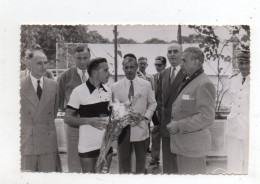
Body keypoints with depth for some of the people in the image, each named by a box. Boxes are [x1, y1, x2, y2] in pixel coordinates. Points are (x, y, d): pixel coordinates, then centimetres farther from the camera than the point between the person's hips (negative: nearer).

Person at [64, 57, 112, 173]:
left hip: (107, 143, 5)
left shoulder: (108, 91, 8)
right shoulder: (79, 92, -10)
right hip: (88, 145, -5)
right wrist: (89, 121, -21)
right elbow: (67, 118, -9)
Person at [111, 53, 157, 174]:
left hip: (140, 128, 1)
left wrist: (146, 117, -6)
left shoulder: (146, 85, 1)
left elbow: (152, 103, 7)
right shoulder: (115, 86, 0)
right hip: (122, 129, 0)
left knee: (141, 159, 14)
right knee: (123, 159, 10)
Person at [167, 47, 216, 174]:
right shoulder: (187, 81, 13)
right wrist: (174, 122, 8)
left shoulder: (204, 84, -17)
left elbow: (207, 118, -22)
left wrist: (179, 126, -19)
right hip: (182, 144, 9)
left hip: (193, 144, -9)